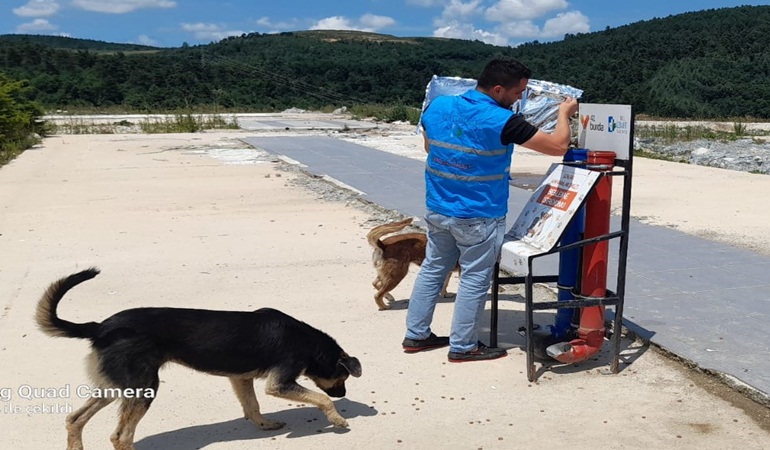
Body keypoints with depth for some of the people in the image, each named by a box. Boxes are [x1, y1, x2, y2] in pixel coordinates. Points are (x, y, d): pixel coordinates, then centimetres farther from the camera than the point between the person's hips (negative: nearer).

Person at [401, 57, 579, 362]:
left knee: (433, 269, 19)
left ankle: (416, 334, 28)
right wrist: (564, 113, 5)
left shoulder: (438, 105, -3)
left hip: (437, 209, 7)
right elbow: (558, 146, -13)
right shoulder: (501, 121, -20)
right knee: (475, 279, 8)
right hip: (478, 217, -6)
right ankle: (463, 346, 18)